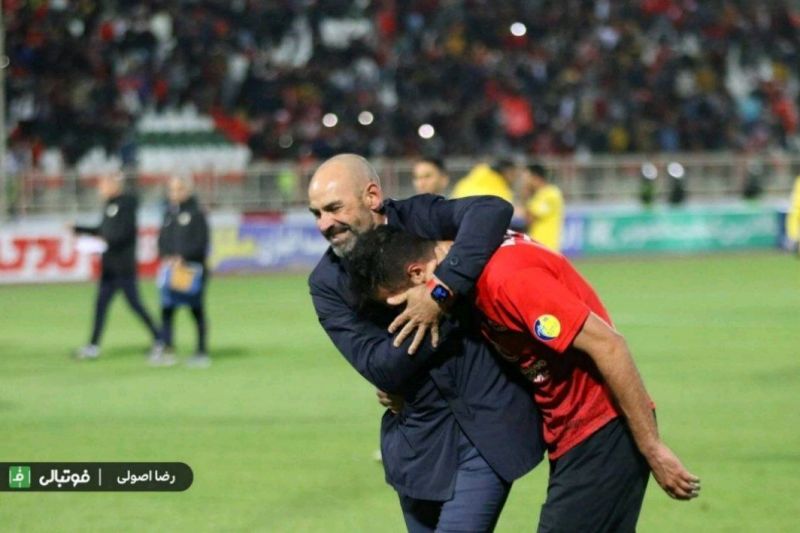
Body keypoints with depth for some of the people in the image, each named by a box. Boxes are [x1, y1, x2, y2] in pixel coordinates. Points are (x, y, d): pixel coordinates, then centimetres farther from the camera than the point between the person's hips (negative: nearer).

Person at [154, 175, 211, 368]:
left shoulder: (196, 213, -6)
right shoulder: (169, 213, 13)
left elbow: (201, 242, -11)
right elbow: (163, 238, 15)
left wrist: (182, 258, -17)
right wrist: (166, 256, -3)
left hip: (192, 268, -6)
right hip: (172, 268, 6)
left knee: (197, 311, 1)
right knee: (167, 308, 0)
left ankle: (202, 352, 6)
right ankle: (167, 350, 4)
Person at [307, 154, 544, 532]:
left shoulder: (420, 219, -8)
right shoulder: (328, 283, -3)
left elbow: (492, 210, -28)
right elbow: (380, 367, -12)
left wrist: (441, 291, -32)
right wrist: (447, 316, -20)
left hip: (485, 426, -4)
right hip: (418, 441, 4)